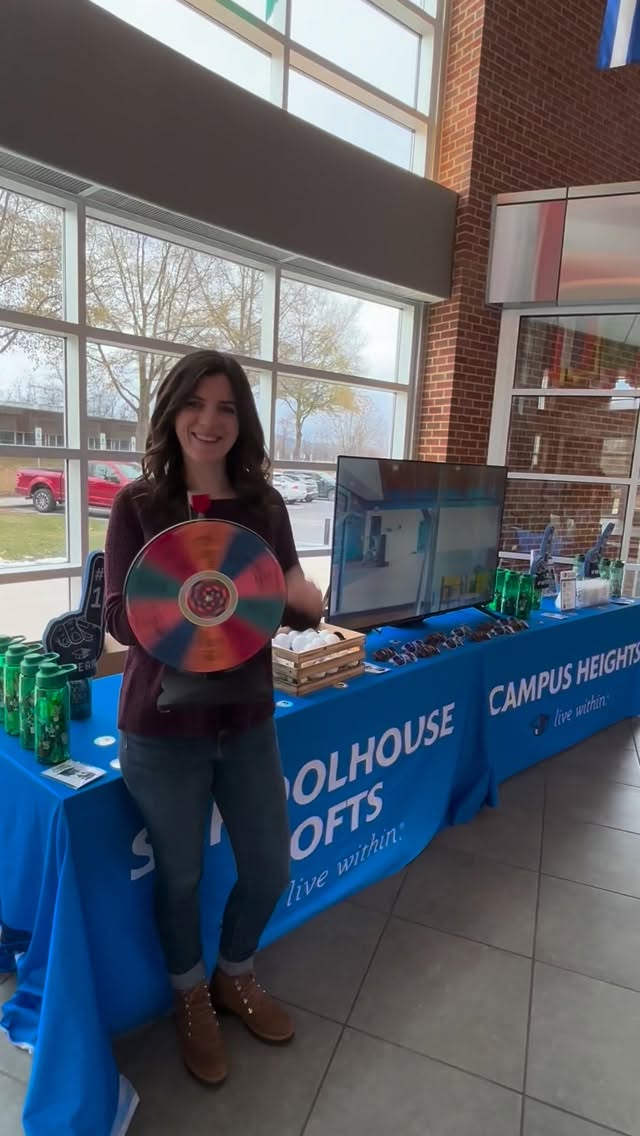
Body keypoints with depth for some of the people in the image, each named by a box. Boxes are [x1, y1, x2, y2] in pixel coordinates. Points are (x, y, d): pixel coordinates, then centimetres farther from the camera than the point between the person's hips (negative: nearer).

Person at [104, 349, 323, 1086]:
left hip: (247, 722, 4)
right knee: (181, 876, 15)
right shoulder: (137, 506, -10)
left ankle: (235, 978, 49)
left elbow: (293, 608, 2)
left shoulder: (264, 505, -1)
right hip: (162, 730, -3)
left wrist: (306, 601, -22)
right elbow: (118, 619, -12)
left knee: (270, 870, 16)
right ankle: (191, 1000, 47)